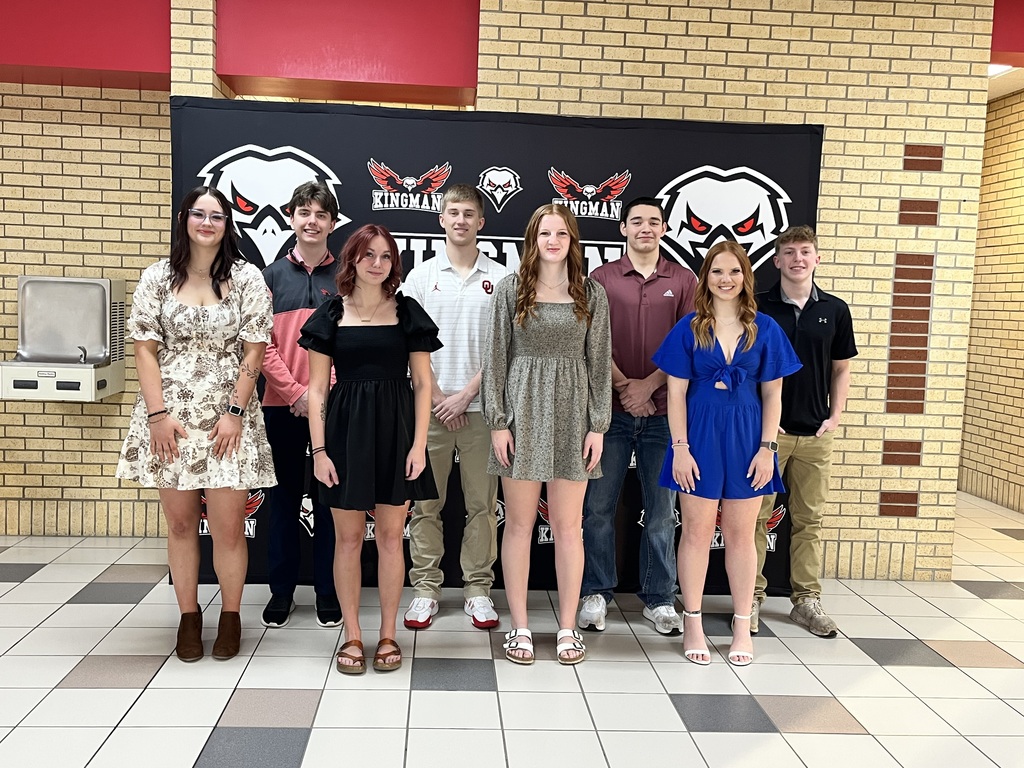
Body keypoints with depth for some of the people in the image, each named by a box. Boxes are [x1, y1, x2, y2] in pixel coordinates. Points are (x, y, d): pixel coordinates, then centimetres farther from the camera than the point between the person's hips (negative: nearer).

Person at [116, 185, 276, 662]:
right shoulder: (157, 278, 4)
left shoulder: (247, 279, 1)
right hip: (169, 417, 2)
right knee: (180, 523, 9)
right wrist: (158, 414, -7)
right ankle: (188, 617, 24)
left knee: (228, 525, 0)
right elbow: (145, 350, 2)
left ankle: (230, 616, 19)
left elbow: (255, 351, -1)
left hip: (228, 419, -1)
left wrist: (235, 412, -7)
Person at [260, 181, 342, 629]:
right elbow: (262, 344, 0)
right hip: (283, 405, 1)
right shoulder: (271, 277, 7)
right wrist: (296, 392, -10)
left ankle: (328, 592, 17)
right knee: (284, 497, 9)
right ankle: (281, 590, 21)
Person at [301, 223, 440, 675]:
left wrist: (419, 444, -6)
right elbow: (317, 388, 2)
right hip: (346, 429, 0)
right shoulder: (331, 314, 3)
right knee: (348, 537, 6)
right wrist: (319, 450, -5)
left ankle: (388, 635, 20)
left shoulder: (408, 313, 4)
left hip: (396, 429, 0)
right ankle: (351, 635, 20)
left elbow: (422, 384, 3)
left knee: (390, 535, 7)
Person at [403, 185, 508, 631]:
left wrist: (465, 395, -7)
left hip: (480, 406, 0)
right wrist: (437, 395, -6)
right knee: (425, 504, 5)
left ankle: (478, 590, 16)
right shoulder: (421, 276, 7)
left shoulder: (499, 277, 4)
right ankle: (425, 589, 16)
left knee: (482, 505, 4)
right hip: (430, 406, 1)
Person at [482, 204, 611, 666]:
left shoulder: (591, 294, 6)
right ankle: (519, 627, 17)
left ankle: (567, 627, 18)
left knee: (568, 526, 5)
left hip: (571, 414, 1)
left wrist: (598, 425, -1)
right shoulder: (510, 289, 3)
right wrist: (498, 422, -5)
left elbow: (599, 362, 5)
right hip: (523, 409, -1)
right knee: (519, 523, 5)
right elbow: (496, 358, 1)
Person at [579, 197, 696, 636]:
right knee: (599, 506, 4)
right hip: (611, 408, 0)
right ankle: (596, 594, 18)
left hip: (663, 411, 1)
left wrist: (648, 386, -9)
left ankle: (659, 599, 19)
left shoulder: (683, 281, 7)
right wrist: (623, 386, -10)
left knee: (661, 509, 7)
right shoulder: (602, 278, 6)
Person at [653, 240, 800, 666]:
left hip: (746, 437, 1)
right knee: (697, 530, 6)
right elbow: (676, 393, -2)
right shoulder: (689, 328, 0)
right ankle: (693, 624, 19)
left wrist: (767, 447, -3)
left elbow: (772, 394, 4)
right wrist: (680, 447, -8)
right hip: (700, 434, -1)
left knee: (741, 533, 10)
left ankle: (742, 627, 22)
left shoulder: (764, 329, 3)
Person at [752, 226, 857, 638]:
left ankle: (806, 599, 20)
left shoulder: (835, 310, 7)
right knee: (756, 516, 2)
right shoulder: (758, 307, -2)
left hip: (816, 433, 3)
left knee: (809, 519, 10)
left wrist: (835, 415, 2)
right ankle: (751, 596, 13)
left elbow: (841, 368, 13)